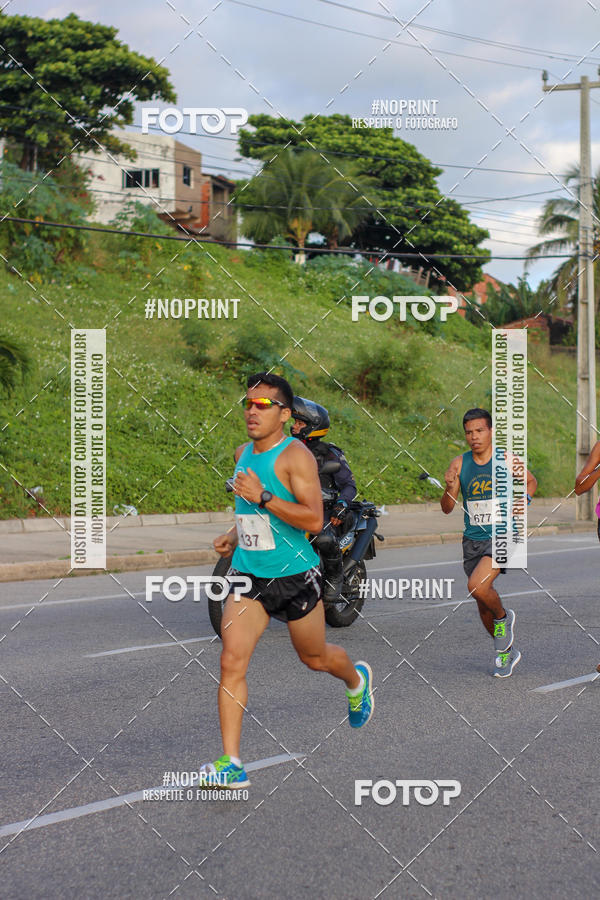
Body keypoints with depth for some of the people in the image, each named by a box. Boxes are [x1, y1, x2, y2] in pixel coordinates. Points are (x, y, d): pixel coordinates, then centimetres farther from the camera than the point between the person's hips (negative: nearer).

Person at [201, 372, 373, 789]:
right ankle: (232, 764, -9)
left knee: (315, 657, 16)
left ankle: (357, 679, 53)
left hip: (295, 575, -5)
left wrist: (262, 497, -30)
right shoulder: (243, 454, 8)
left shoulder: (296, 456, -15)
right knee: (231, 662, -10)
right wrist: (236, 534, 11)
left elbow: (314, 520, -24)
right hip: (249, 576, 5)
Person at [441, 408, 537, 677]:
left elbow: (531, 482, 15)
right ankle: (506, 652, 34)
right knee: (483, 605, 12)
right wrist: (449, 488, -24)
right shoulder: (459, 464, -2)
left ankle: (503, 616, 5)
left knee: (477, 586, -26)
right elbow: (447, 508, -4)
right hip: (473, 540, 4)